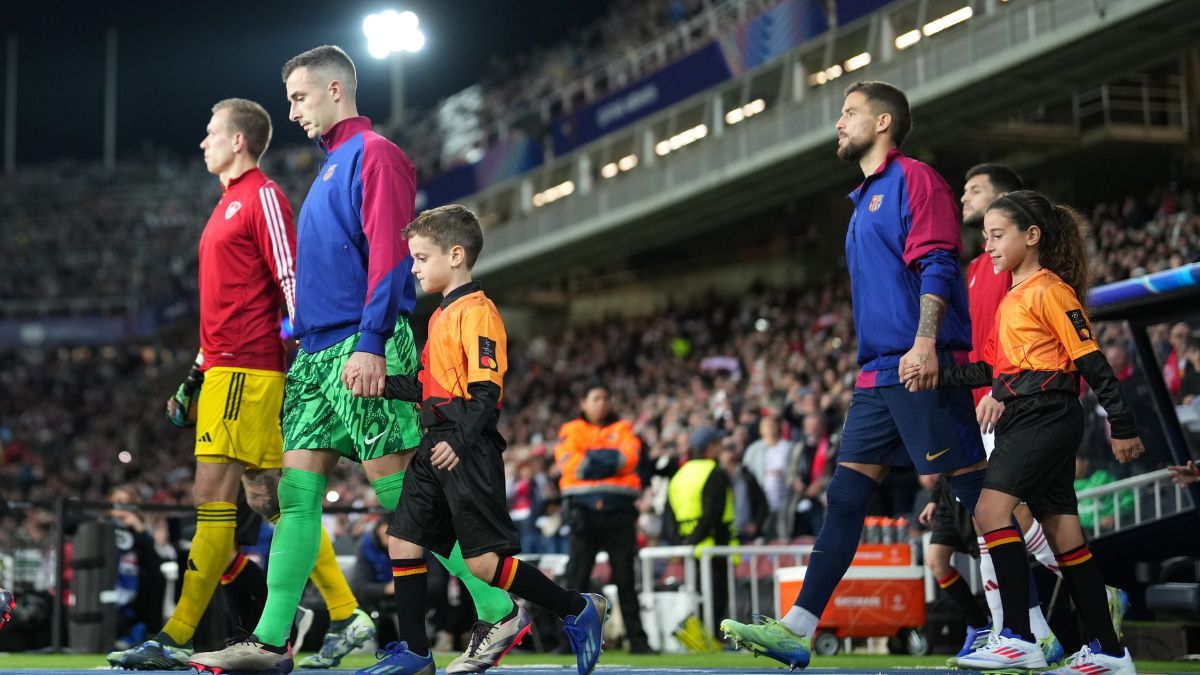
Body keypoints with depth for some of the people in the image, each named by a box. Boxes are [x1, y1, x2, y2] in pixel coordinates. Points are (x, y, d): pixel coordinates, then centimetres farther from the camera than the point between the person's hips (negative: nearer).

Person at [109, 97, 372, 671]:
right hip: (225, 369, 10)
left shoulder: (263, 197, -6)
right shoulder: (228, 204, 23)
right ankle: (346, 616, 10)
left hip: (246, 371, -10)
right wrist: (197, 373, 25)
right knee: (272, 499, 7)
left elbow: (291, 281, -13)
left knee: (214, 495, -10)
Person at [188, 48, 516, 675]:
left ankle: (497, 611, 1)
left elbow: (389, 255, -15)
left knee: (402, 491, -8)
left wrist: (371, 343, -22)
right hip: (316, 353, 9)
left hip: (362, 350, -9)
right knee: (296, 492, 3)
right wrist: (299, 334, 21)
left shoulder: (374, 154, -5)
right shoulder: (329, 167, 23)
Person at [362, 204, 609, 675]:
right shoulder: (443, 314, 19)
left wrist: (460, 442, -25)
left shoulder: (476, 311, -11)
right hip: (435, 449, 10)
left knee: (483, 561, -9)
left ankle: (579, 610, 6)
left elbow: (487, 392, -18)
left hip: (468, 455, -10)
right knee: (403, 542, 6)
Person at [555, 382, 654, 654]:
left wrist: (593, 460, -12)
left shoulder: (623, 430, 15)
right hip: (583, 511, -1)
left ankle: (637, 639, 4)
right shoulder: (571, 431, 12)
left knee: (626, 579, 2)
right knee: (576, 578, -3)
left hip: (619, 511, 1)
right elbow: (568, 463, -6)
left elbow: (629, 457, -4)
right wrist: (610, 460, -9)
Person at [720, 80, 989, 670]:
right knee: (844, 496, 3)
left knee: (971, 490, -7)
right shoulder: (866, 200, 25)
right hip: (878, 376, 9)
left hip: (922, 370, -9)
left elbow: (936, 266, -14)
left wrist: (925, 342, -26)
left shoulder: (913, 179, -3)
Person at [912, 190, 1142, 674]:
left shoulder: (1048, 290, -7)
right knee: (1061, 530, 8)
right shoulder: (1012, 298, 19)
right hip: (1023, 420, 9)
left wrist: (1122, 426, -12)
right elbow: (995, 368, 17)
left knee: (991, 508, -19)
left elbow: (1091, 359, -10)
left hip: (1046, 414, -9)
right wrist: (940, 376, 4)